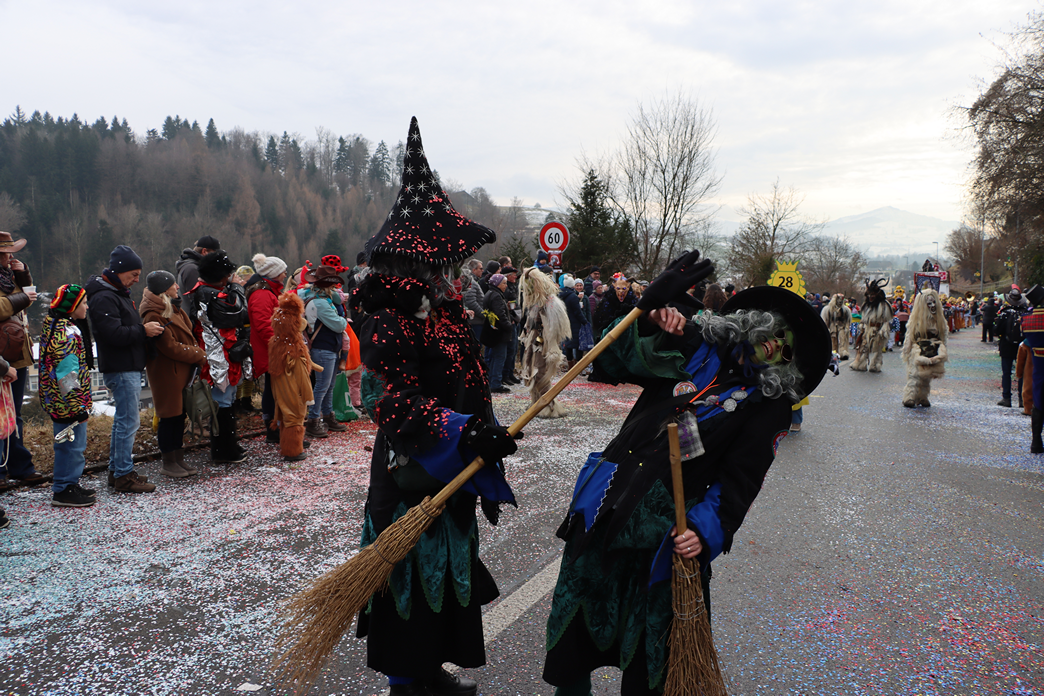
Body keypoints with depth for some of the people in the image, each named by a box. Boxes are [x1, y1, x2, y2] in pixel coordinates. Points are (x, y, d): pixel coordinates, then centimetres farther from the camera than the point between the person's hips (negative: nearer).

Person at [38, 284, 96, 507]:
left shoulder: (54, 325, 14)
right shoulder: (66, 334, -20)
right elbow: (68, 374, -23)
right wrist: (77, 407, -20)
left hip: (58, 402, 11)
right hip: (68, 404, -11)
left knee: (75, 445, 19)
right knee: (72, 445, -2)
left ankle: (69, 484, 30)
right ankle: (63, 491, 7)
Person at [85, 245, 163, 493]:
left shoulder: (119, 293, 19)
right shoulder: (104, 298, -15)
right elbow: (114, 334, -26)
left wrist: (147, 329, 7)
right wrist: (143, 330, -18)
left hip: (129, 367, 11)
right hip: (120, 369, -11)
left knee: (123, 419, 16)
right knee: (128, 421, -8)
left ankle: (116, 470, 25)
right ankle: (123, 476, -1)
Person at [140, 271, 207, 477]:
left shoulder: (173, 308, 12)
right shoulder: (154, 316, -18)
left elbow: (188, 335, 17)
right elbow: (170, 347, -20)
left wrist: (197, 353, 1)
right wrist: (199, 355, -13)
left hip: (182, 371, 9)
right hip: (167, 373, -9)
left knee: (180, 415, 14)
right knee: (169, 417, 1)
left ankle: (179, 459, 24)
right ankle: (168, 463, 12)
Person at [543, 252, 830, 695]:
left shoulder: (769, 403, 3)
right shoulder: (696, 347, 8)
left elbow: (739, 480, -7)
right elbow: (612, 367, 7)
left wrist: (706, 532, -21)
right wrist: (648, 319, -8)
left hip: (667, 532, -2)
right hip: (605, 505, 3)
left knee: (649, 646, 10)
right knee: (575, 620, 14)